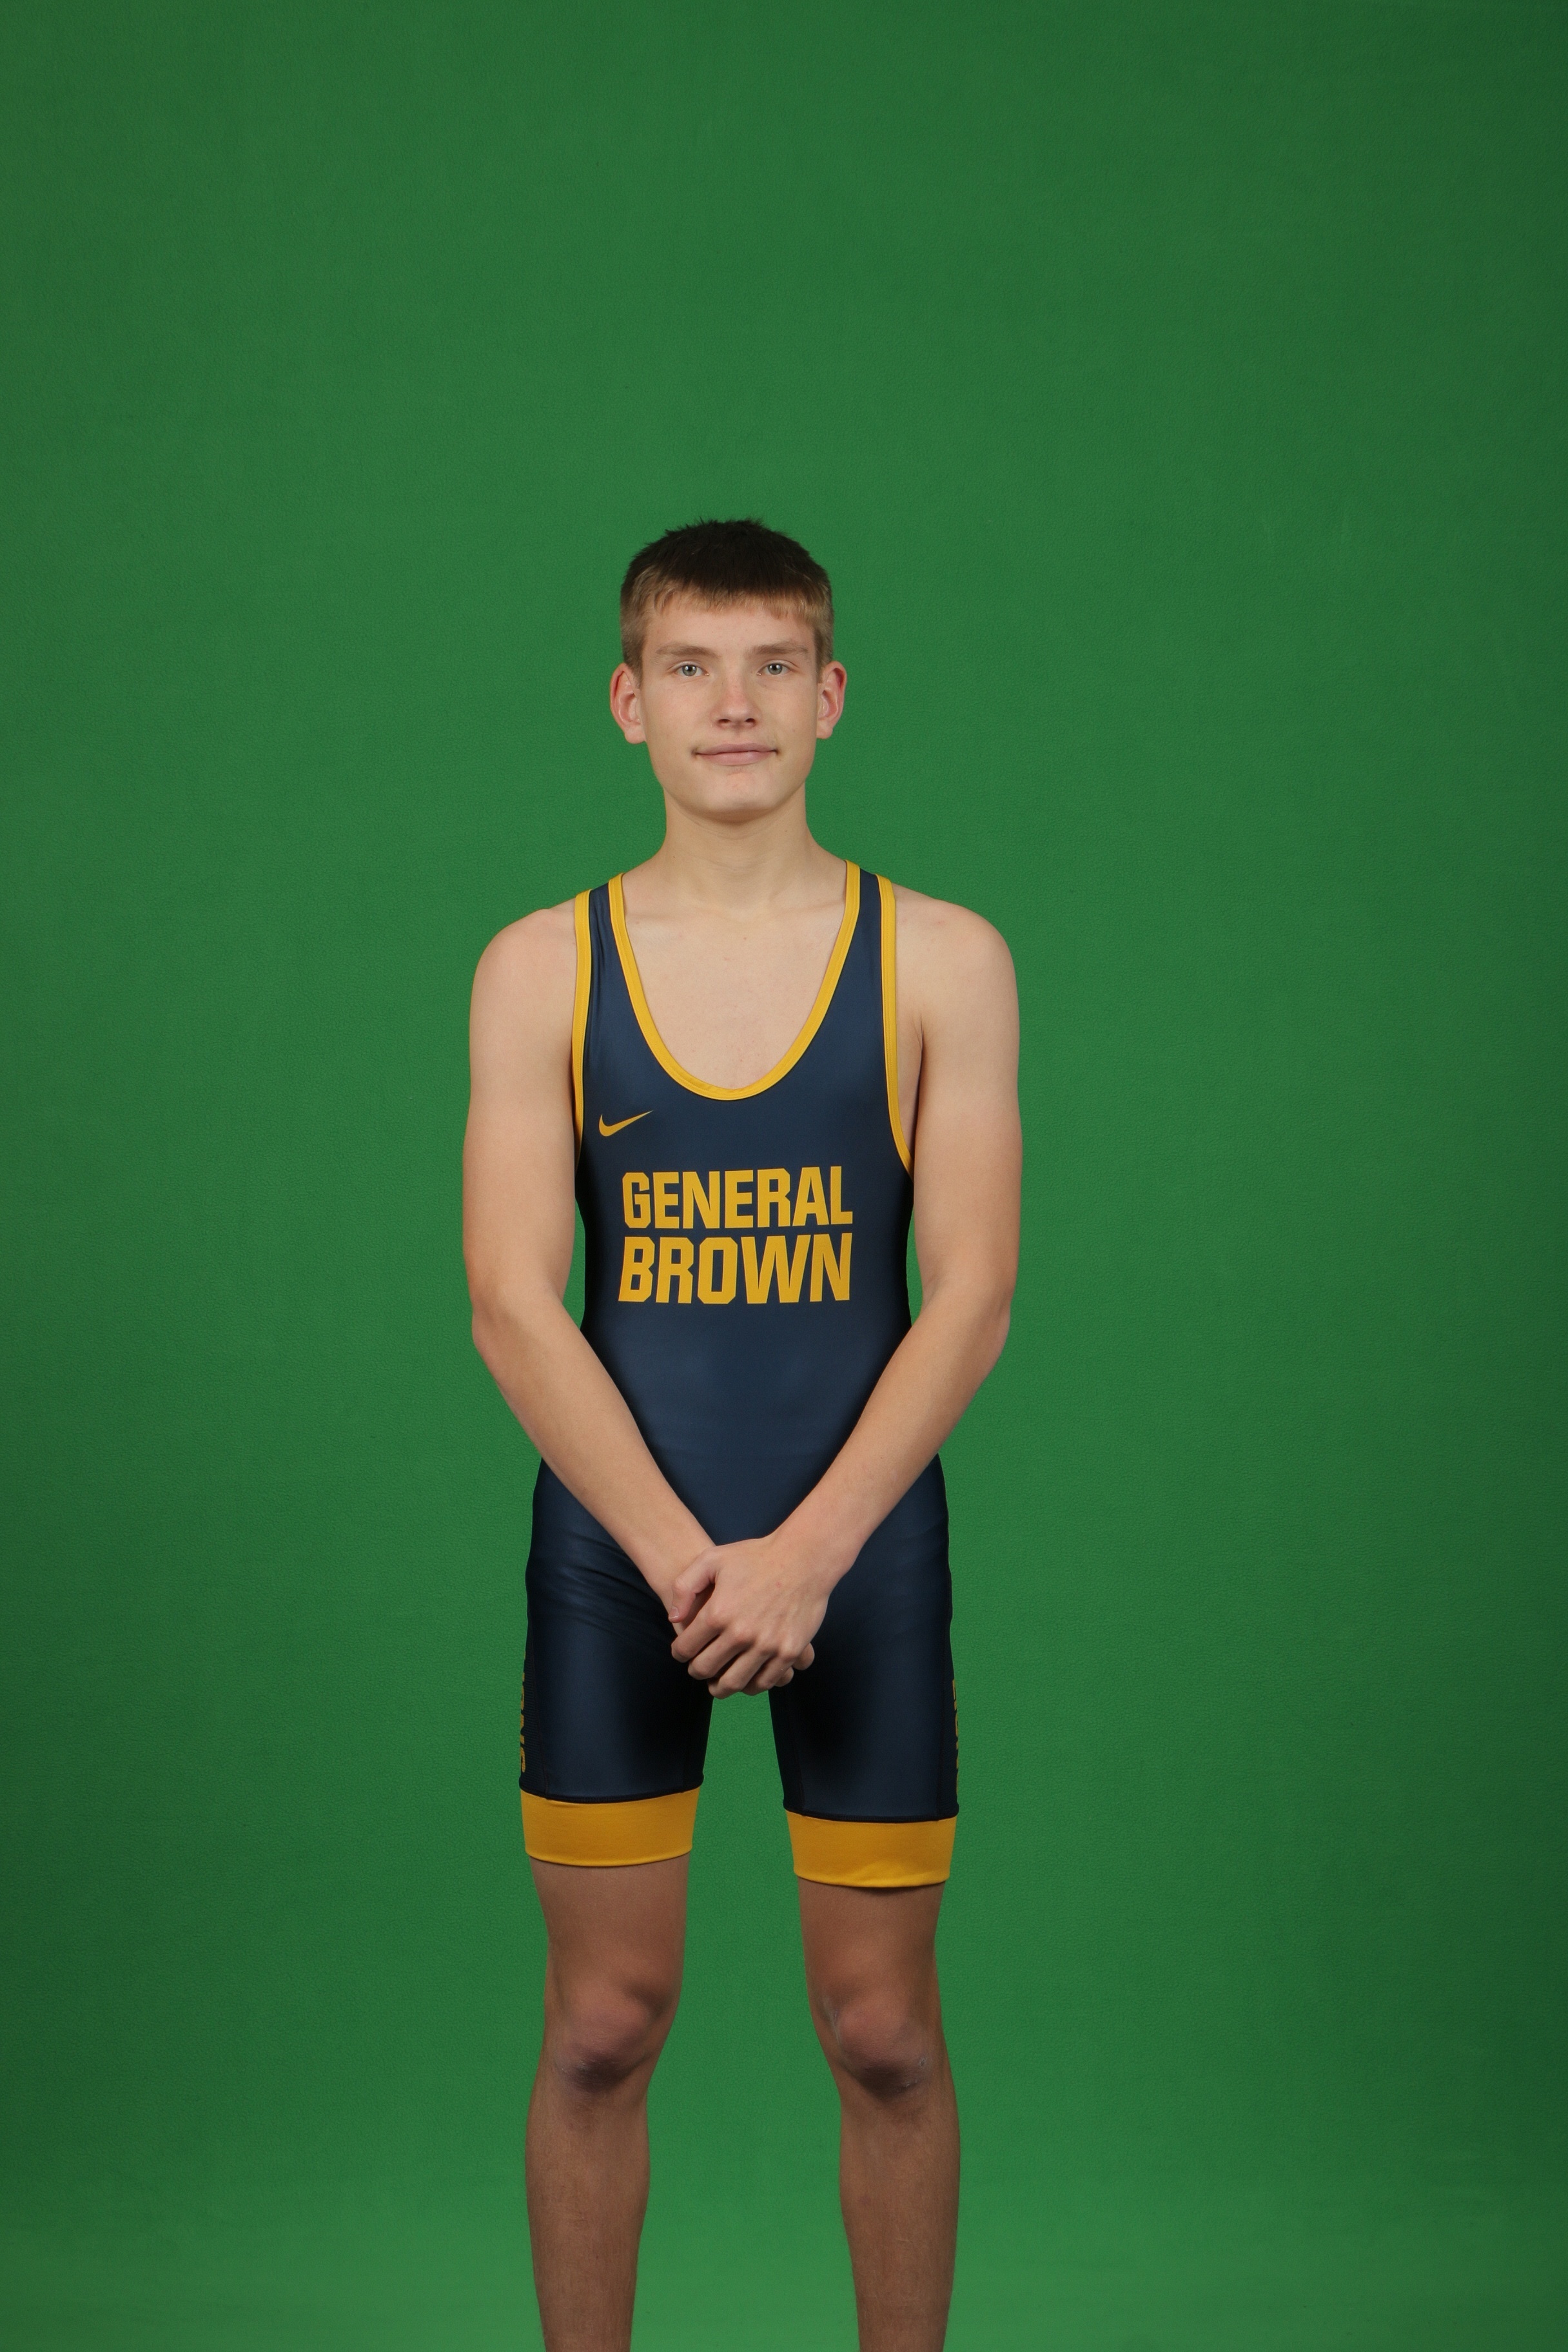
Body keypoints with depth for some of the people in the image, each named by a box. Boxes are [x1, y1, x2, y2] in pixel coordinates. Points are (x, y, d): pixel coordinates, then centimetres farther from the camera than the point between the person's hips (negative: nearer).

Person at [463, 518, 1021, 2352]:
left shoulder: (941, 961, 0)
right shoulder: (540, 971, 1)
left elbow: (970, 1299, -5)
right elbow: (513, 1308, -5)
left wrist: (805, 1553, -15)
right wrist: (683, 1559, -15)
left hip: (862, 1549, 0)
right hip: (612, 1551, 1)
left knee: (883, 2031, 6)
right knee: (601, 2028, 7)